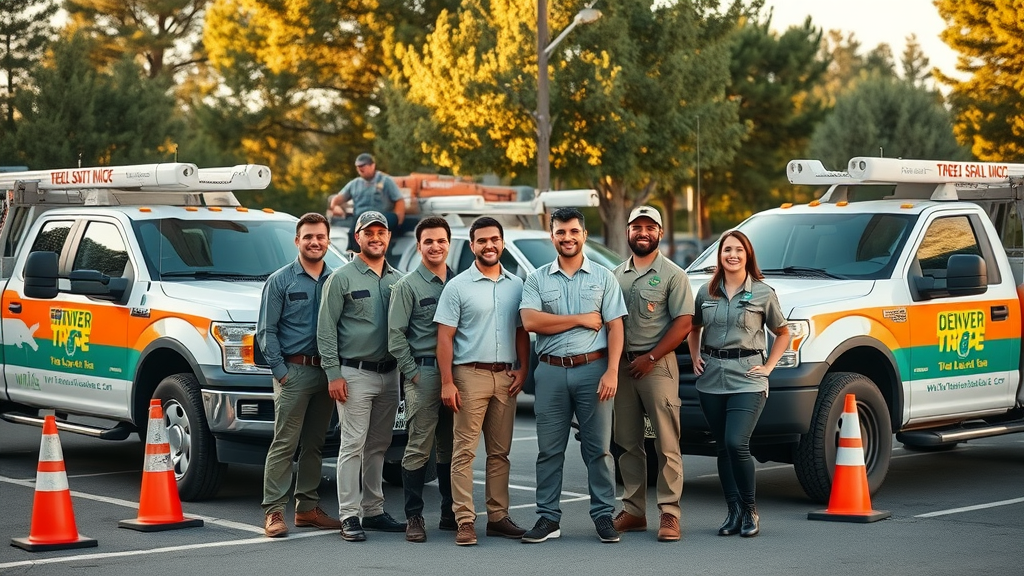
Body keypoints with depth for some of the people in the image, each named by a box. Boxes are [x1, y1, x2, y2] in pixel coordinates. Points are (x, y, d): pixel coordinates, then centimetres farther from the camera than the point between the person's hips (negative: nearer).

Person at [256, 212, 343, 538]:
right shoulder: (280, 281, 0)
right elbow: (266, 331, -2)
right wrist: (280, 371, -9)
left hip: (326, 373, 4)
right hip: (294, 370, -4)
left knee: (314, 444, 9)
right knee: (285, 443, -7)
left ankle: (307, 508, 16)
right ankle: (273, 511, -7)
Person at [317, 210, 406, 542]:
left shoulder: (397, 280, 12)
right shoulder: (342, 278, -2)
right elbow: (326, 329, -5)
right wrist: (333, 373, -11)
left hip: (389, 374, 5)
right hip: (356, 373, -5)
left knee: (379, 446, 10)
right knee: (353, 445, -7)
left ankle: (373, 511, 17)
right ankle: (349, 516, -6)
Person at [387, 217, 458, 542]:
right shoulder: (408, 286, 1)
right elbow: (395, 335, -3)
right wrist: (413, 372, -8)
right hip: (424, 372, -4)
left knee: (450, 448, 10)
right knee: (420, 447, -6)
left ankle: (450, 514, 18)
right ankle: (414, 517, -1)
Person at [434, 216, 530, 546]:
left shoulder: (516, 285, 12)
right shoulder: (458, 287, 0)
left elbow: (522, 331, 16)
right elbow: (445, 337, -3)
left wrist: (523, 368, 2)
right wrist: (447, 382, -11)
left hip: (506, 376, 4)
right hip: (470, 374, -4)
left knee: (500, 452, 8)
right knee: (464, 451, -7)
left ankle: (498, 517, 13)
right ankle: (465, 522, -7)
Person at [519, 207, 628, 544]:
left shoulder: (603, 277, 7)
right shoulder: (537, 279, 7)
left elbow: (615, 327, 1)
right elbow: (530, 321, -8)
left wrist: (612, 371, -10)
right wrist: (582, 319, -7)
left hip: (593, 369, -1)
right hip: (551, 372, 1)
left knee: (598, 447, 1)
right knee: (549, 449, 4)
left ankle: (604, 516, 8)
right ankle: (548, 518, 10)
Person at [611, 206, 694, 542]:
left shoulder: (672, 275, -1)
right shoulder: (617, 275, 13)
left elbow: (683, 323, -8)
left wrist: (650, 357, -13)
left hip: (657, 364, -5)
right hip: (622, 364, 5)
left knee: (666, 444, -6)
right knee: (628, 443, 7)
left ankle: (669, 514, -4)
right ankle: (633, 511, 13)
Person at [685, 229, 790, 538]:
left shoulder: (763, 293, 1)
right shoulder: (706, 292, 9)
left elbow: (782, 333, 11)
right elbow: (693, 329, 25)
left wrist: (768, 366, 1)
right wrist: (695, 358, 12)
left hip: (747, 379, -4)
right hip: (711, 378, 4)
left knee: (736, 444, -17)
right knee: (723, 448, 6)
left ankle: (750, 510, -1)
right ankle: (734, 512, 15)